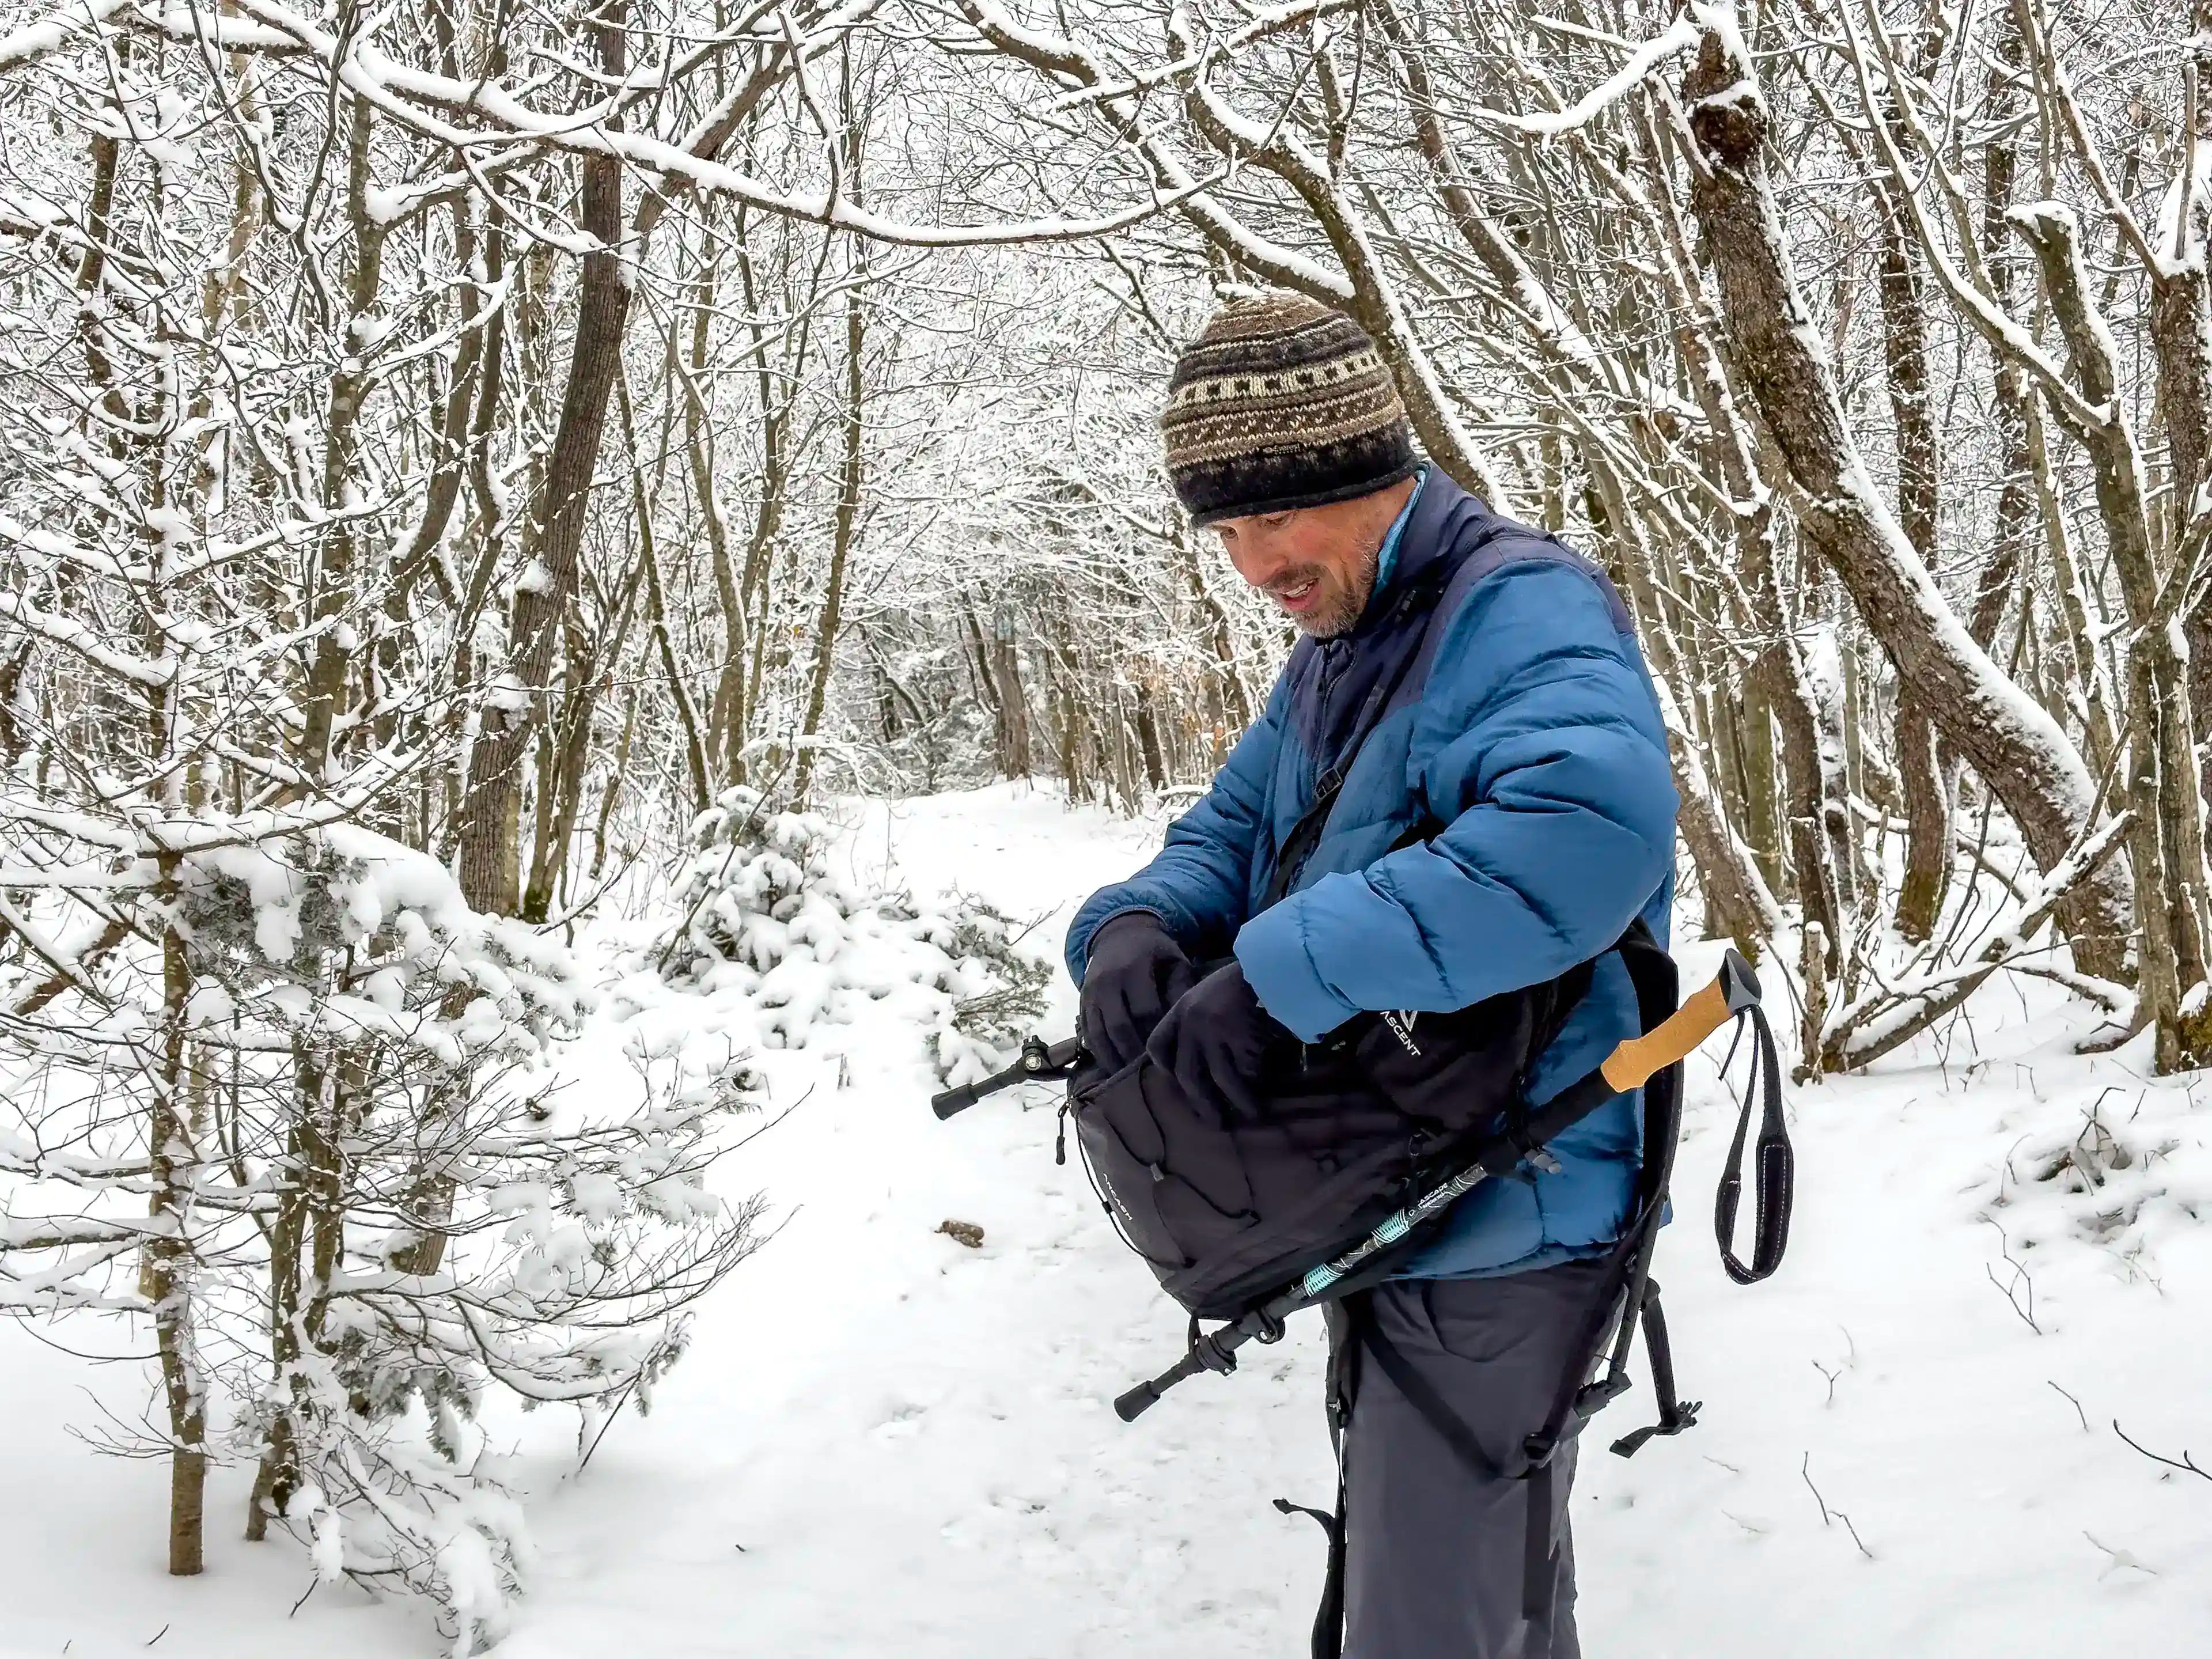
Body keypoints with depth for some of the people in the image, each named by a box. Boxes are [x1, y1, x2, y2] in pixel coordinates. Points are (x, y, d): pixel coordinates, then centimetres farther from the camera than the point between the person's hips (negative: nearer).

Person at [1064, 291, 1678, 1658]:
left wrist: (1285, 971, -38)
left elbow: (1593, 828, -38)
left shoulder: (1520, 609, -20)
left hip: (1497, 1227, -9)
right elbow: (1234, 829, 14)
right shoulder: (1332, 653, 12)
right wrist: (1144, 922, -11)